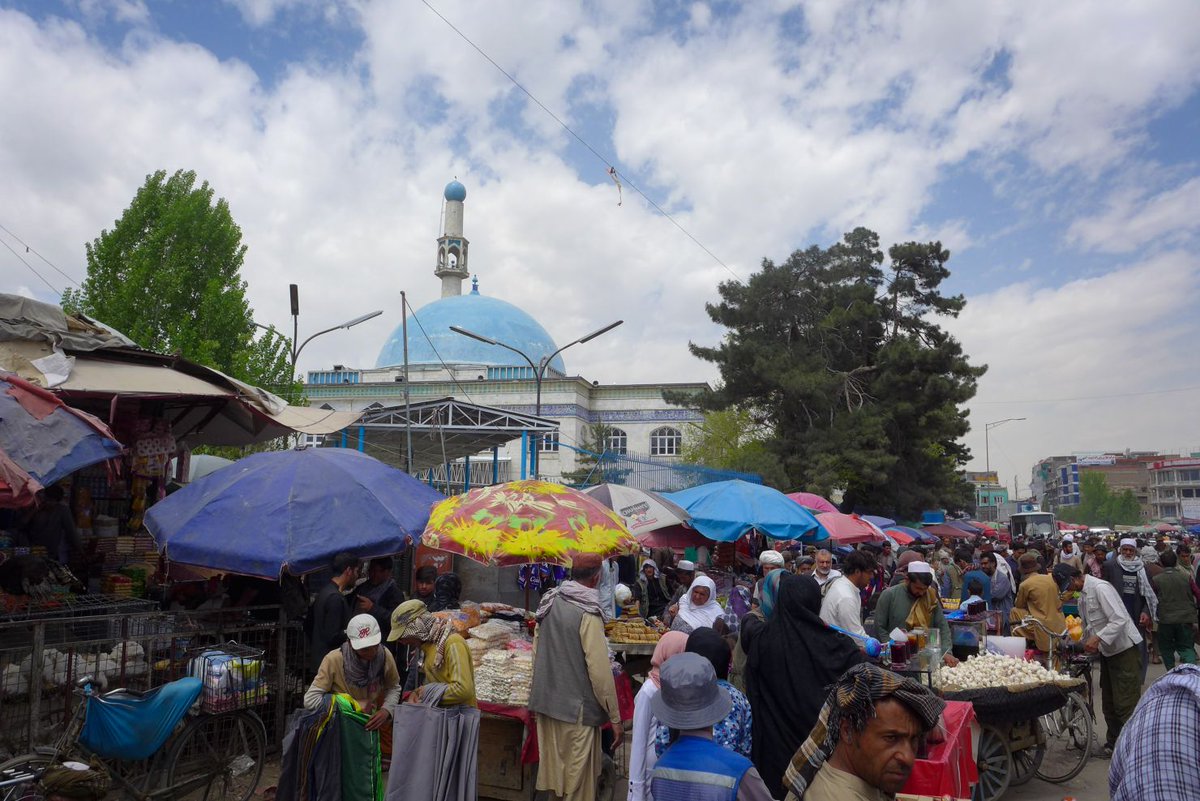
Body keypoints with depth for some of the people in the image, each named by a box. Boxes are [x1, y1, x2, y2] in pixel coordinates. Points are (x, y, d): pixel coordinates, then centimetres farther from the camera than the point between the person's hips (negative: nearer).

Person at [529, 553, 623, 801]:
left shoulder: (549, 602, 2)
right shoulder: (587, 613, -19)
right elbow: (599, 669, -20)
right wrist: (615, 717, -13)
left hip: (546, 700, 7)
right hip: (577, 707, -7)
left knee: (552, 766, 20)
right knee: (578, 778, 7)